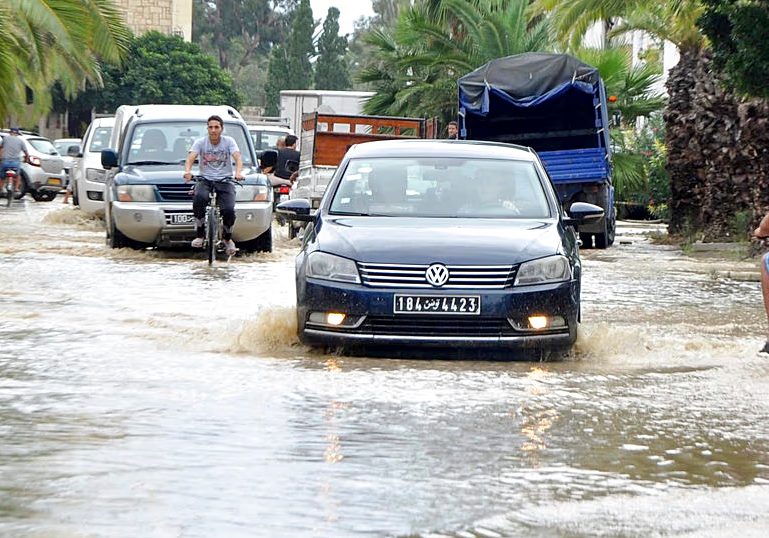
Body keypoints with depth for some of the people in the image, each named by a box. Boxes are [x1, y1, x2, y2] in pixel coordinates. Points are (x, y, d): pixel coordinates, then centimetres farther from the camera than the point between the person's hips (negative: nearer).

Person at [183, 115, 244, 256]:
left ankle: (227, 238, 7)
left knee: (229, 210, -25)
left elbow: (238, 158, -12)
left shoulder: (229, 141, 2)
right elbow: (190, 158, -10)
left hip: (225, 181, 0)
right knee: (199, 197, -36)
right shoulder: (200, 142, 3)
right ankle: (199, 235, -21)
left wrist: (238, 172, -34)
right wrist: (187, 171, -33)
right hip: (205, 180, 0)